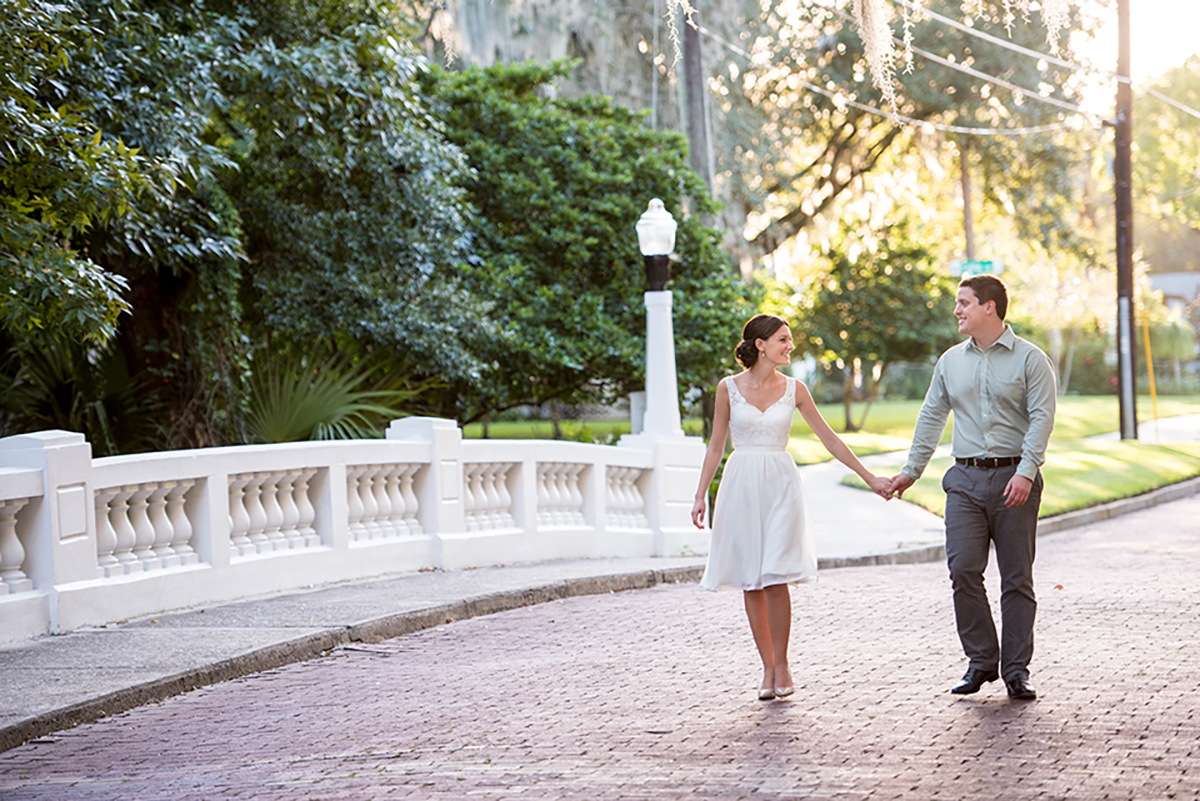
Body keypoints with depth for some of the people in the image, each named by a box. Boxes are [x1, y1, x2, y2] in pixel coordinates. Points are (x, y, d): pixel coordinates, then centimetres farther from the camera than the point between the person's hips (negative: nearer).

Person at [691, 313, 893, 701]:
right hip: (741, 486, 0)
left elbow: (830, 439, 8)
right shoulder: (729, 388, 1)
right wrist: (700, 495, 4)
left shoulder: (794, 389, 3)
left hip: (780, 485, 0)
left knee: (775, 578, -10)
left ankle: (781, 665, 4)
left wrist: (869, 477, 7)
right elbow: (716, 446, 7)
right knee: (751, 583, 2)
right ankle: (768, 668, 11)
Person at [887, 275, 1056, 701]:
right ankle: (980, 661, 5)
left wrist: (1026, 471, -20)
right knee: (963, 570, -7)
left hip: (1014, 478, -3)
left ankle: (1016, 669, 7)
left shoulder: (1029, 359, -1)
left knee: (1017, 577, 1)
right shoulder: (951, 361, 13)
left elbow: (1041, 417, -9)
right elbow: (931, 417, 19)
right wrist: (911, 470, 18)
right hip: (965, 479, 3)